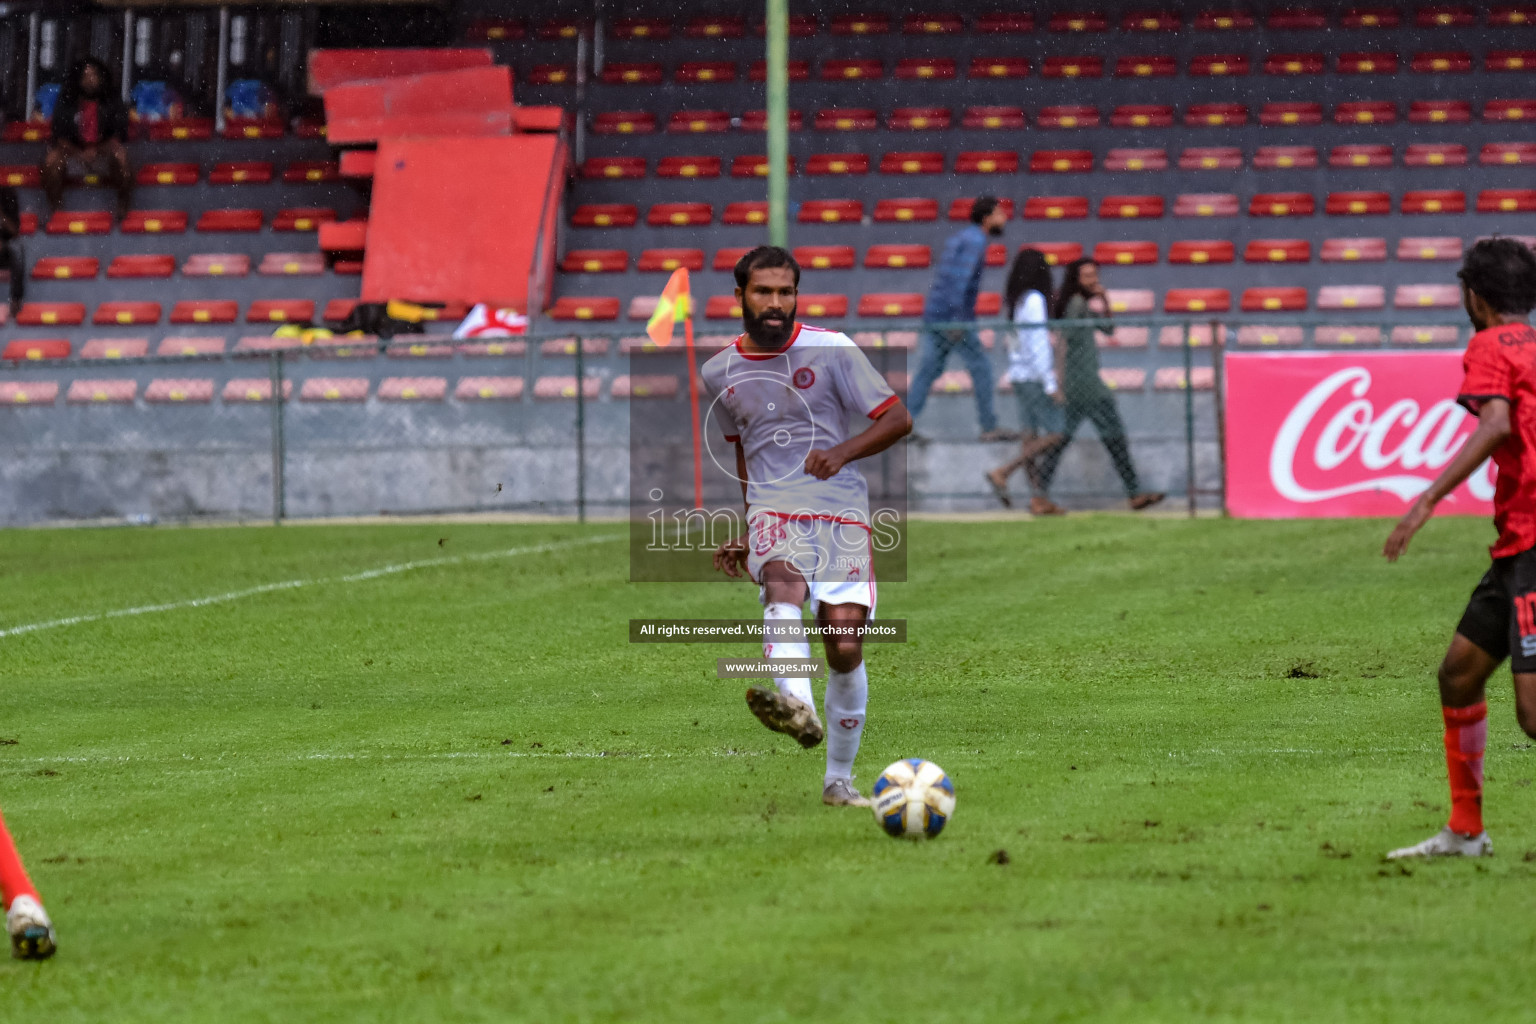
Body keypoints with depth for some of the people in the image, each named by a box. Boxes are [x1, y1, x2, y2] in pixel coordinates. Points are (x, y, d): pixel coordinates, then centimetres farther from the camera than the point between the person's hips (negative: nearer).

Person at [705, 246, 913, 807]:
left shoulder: (831, 350, 0)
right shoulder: (718, 373, 13)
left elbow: (898, 418, -1)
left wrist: (843, 451, -18)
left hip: (843, 514, -1)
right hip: (772, 513, 1)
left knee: (845, 647, -10)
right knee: (783, 585, -34)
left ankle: (838, 778, 12)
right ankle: (796, 706, -62)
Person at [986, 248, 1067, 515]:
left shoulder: (1014, 300, 9)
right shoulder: (1034, 300, -15)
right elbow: (1038, 344, -18)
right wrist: (1051, 385, -16)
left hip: (1018, 375, 8)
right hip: (1034, 378, -8)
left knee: (1031, 437, 8)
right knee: (1056, 432, -5)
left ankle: (1038, 498, 8)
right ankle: (1003, 473, -10)